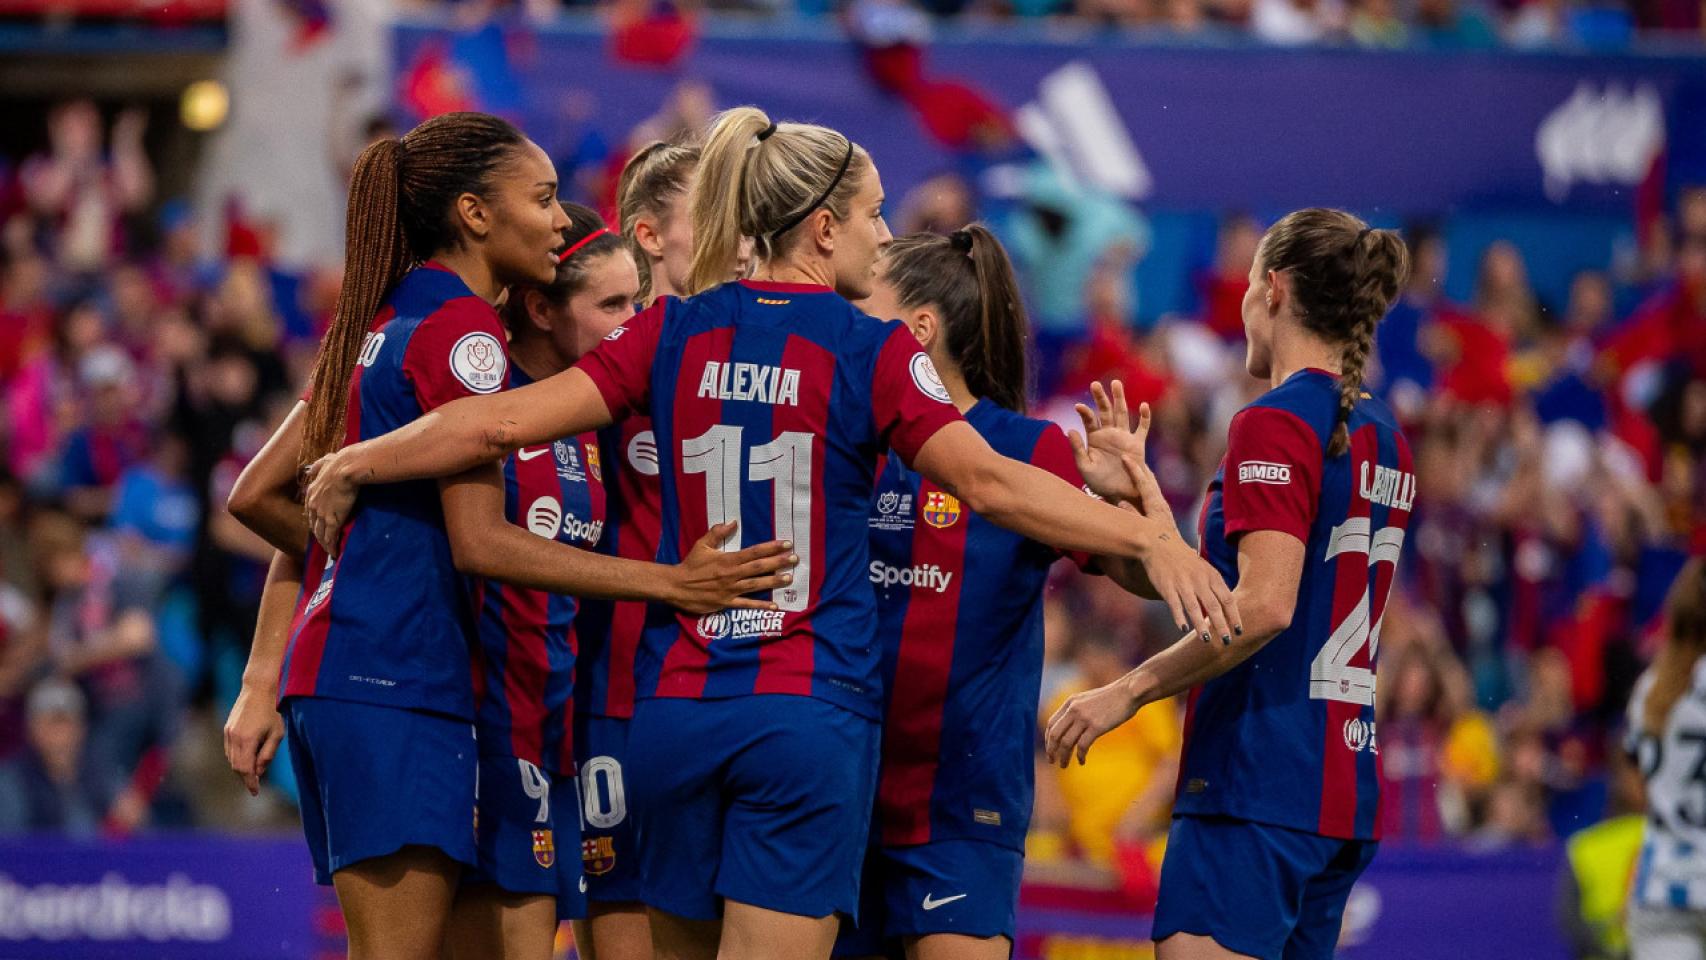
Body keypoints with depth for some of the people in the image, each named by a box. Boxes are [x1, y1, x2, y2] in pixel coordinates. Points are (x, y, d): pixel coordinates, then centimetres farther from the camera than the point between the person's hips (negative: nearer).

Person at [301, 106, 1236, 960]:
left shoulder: (676, 332, 5)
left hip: (676, 710, 4)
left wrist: (350, 466, 12)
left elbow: (506, 421, 0)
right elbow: (988, 482, -15)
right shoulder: (870, 350, -5)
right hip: (810, 713, -4)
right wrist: (1148, 539, -15)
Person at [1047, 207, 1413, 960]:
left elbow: (1263, 606, -21)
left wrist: (1131, 689, -14)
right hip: (1347, 784, 9)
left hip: (1257, 777, -9)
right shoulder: (1381, 439, 16)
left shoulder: (1275, 424, -10)